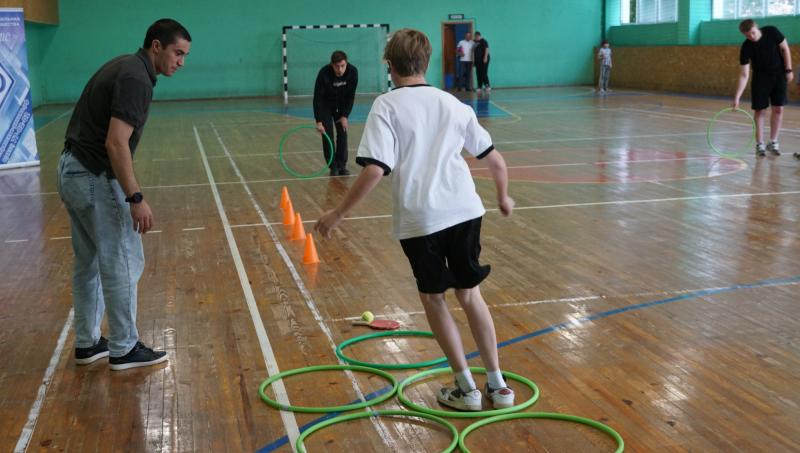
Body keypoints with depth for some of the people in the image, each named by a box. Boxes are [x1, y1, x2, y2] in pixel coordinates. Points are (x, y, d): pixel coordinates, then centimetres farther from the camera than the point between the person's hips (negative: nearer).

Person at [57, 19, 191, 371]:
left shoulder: (124, 67, 13)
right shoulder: (136, 79, -18)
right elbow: (116, 143, -26)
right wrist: (136, 198, -25)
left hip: (74, 171, 10)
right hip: (95, 178, -10)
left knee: (88, 263, 17)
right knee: (123, 263, 0)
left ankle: (86, 343, 27)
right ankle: (124, 349, 11)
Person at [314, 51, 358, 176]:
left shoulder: (353, 72, -26)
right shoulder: (324, 73, -32)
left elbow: (351, 96, -15)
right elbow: (317, 98, -28)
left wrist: (345, 116, -17)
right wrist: (318, 121, -31)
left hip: (342, 105, 2)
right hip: (326, 105, -2)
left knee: (342, 133, -2)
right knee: (327, 134, -7)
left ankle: (342, 165, 6)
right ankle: (333, 166, 1)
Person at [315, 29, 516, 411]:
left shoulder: (386, 106, -3)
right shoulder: (453, 104, 12)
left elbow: (374, 170, -15)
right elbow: (495, 160, 17)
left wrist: (338, 214, -7)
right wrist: (503, 197, 34)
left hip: (419, 219, -4)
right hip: (465, 210, 4)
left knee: (433, 298, 15)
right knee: (470, 293, 18)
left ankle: (466, 388, 19)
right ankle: (498, 385, 22)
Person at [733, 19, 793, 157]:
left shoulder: (772, 32, -18)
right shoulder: (746, 47, -21)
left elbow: (785, 48, -3)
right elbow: (744, 75, -19)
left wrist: (788, 70, -7)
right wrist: (737, 97, -25)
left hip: (779, 74, 1)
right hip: (761, 77, -1)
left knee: (778, 109, 1)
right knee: (760, 110, -3)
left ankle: (773, 142, 12)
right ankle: (760, 144, 7)